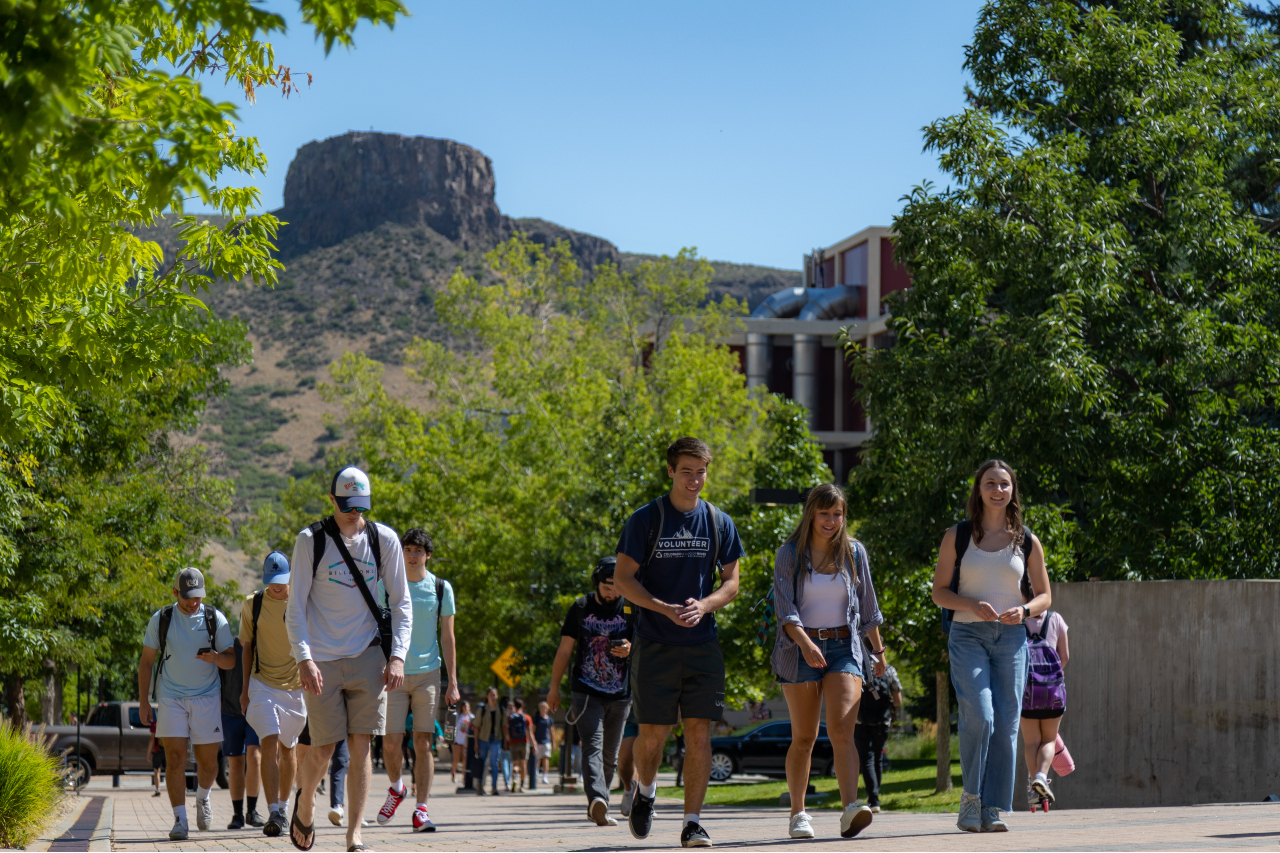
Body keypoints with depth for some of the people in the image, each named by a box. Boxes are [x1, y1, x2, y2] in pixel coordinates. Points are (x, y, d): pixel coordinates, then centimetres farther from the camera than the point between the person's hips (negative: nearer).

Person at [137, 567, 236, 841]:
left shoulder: (215, 618, 0)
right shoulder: (161, 619, 1)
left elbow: (231, 661, 2)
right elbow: (146, 662, 7)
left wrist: (215, 657, -21)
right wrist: (143, 701, 1)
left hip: (207, 697, 1)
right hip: (170, 697, -1)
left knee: (208, 760, 4)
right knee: (175, 758, -10)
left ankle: (202, 798, 35)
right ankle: (180, 820, -7)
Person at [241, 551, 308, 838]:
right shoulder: (252, 605, 2)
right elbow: (247, 647, 11)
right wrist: (245, 687, 9)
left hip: (296, 687, 1)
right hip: (263, 684, -1)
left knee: (288, 749, 10)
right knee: (269, 744, -16)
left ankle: (284, 807, 27)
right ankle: (273, 814, -19)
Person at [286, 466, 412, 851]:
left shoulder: (384, 539, 3)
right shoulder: (310, 540, -3)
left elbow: (401, 603, 7)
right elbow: (296, 607, -3)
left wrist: (397, 656, -5)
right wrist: (304, 659, -15)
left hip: (367, 657, 2)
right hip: (321, 660, -2)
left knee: (361, 747, -5)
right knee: (323, 750, -2)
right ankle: (305, 802, 29)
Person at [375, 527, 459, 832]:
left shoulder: (441, 588, 4)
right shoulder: (386, 586, 3)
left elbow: (447, 637, 7)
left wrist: (452, 682, 2)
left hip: (428, 673, 0)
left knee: (423, 743, -2)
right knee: (391, 742, -5)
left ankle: (421, 810, 1)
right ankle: (396, 788, 24)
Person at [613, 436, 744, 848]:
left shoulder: (719, 523, 6)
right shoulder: (646, 519, -3)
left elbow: (731, 582, 10)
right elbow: (623, 579, -4)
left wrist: (703, 605, -11)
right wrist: (665, 608, -18)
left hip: (702, 644, 2)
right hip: (655, 644, -2)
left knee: (700, 734, -4)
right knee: (652, 734, -1)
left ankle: (692, 823, 1)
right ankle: (646, 792, 30)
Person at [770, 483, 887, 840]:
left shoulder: (854, 552, 7)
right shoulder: (789, 555, -1)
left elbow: (867, 606, 17)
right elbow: (784, 608, -10)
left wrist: (879, 651, 22)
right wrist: (806, 645, -24)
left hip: (843, 647, 1)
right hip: (800, 649, -1)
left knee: (842, 730, -16)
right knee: (804, 737, 4)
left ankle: (850, 811, -29)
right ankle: (798, 814, 16)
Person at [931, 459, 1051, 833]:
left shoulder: (1027, 542, 9)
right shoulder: (958, 536, 5)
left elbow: (1044, 596, 14)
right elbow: (939, 592, 6)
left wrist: (1023, 610, -8)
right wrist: (972, 605, -13)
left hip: (1010, 637, 2)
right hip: (968, 634, -2)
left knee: (1006, 724, -3)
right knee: (979, 715, -18)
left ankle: (994, 809, 3)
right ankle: (971, 796, -1)